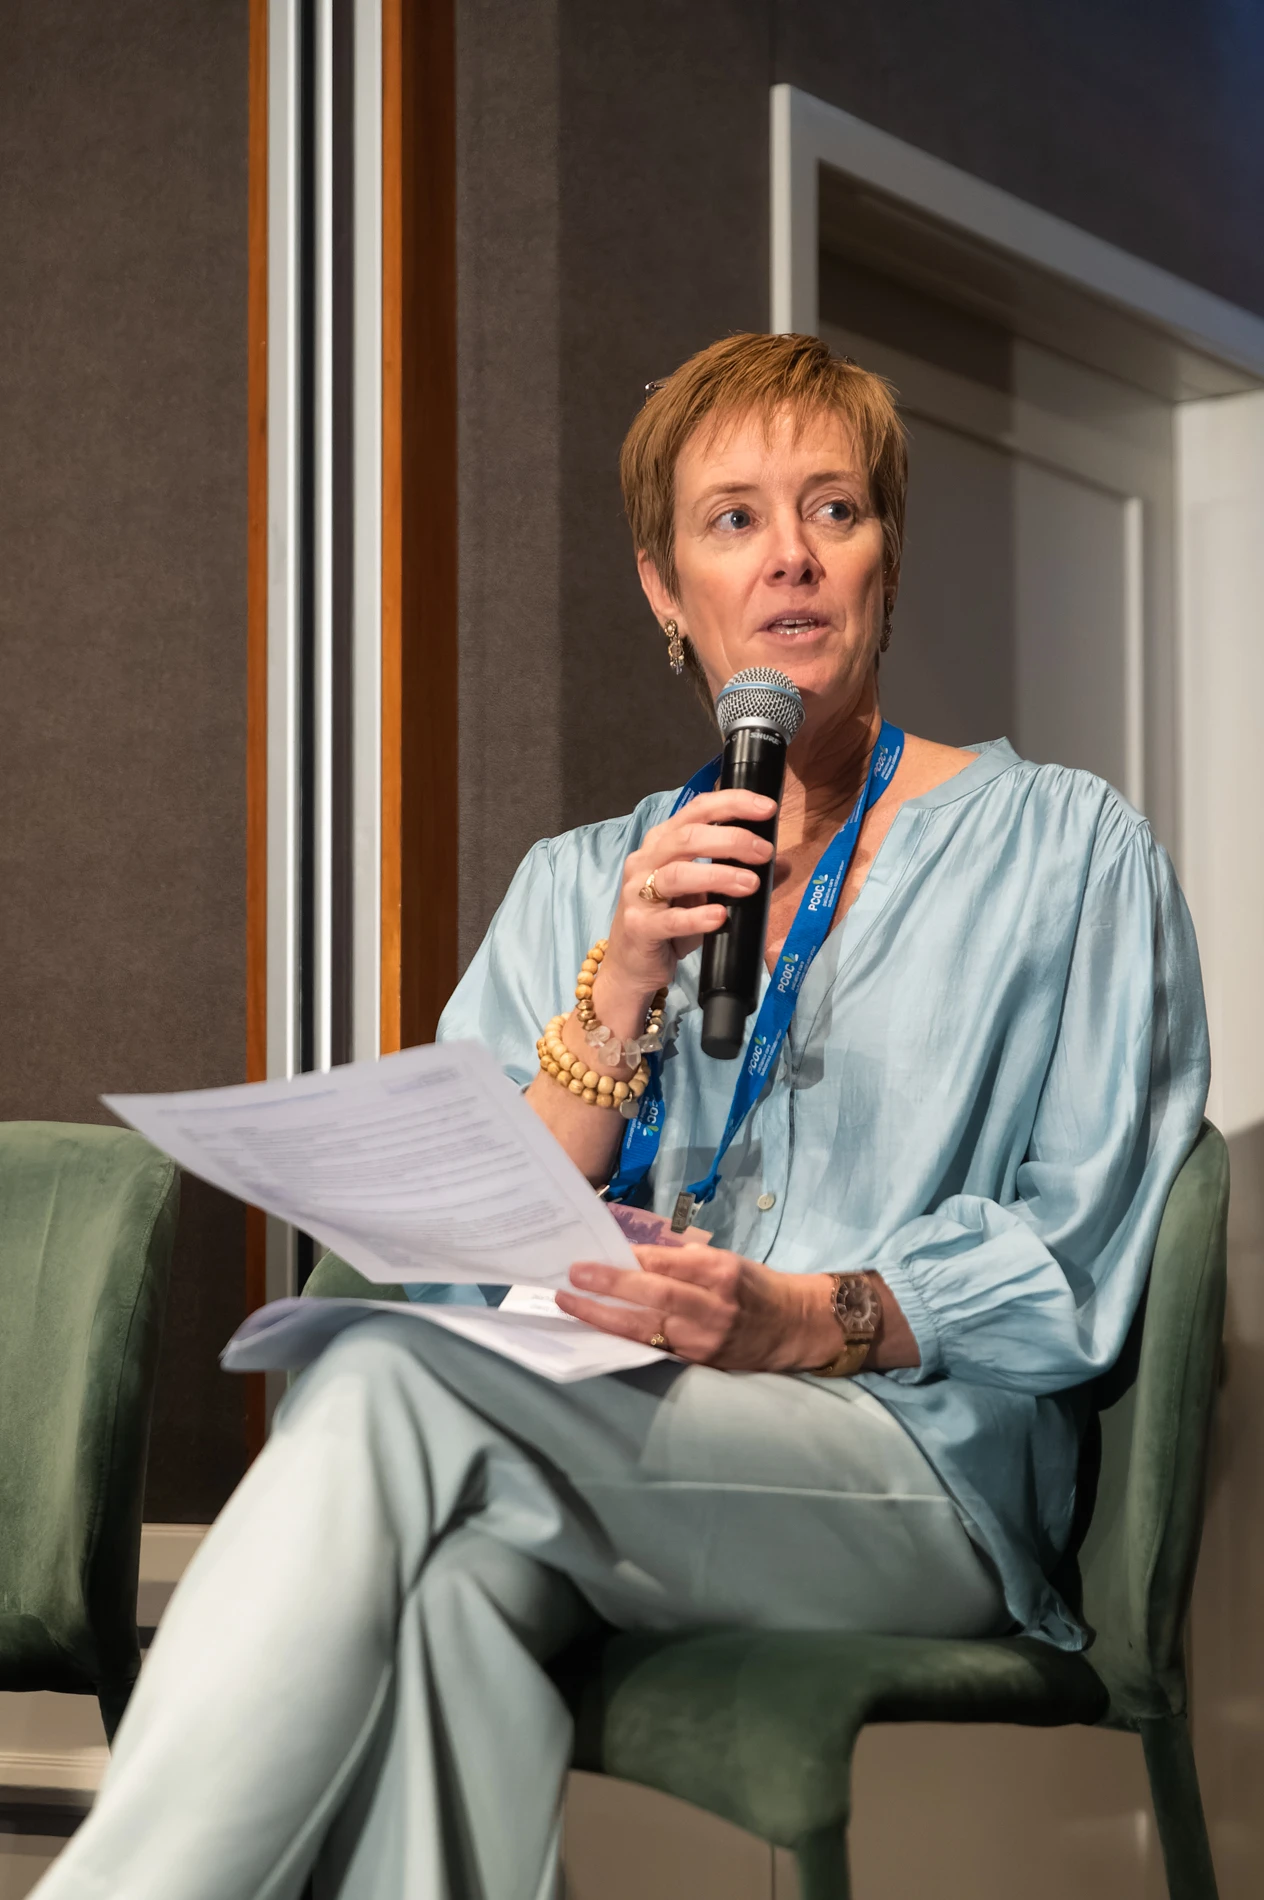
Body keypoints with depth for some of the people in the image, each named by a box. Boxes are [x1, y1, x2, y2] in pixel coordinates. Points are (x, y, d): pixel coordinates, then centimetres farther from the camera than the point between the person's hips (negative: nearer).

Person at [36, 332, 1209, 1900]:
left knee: (389, 1381, -31)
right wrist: (626, 985, -6)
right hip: (624, 1443, 3)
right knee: (450, 1579, -38)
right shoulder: (577, 887, 22)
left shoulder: (1068, 849, 12)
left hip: (926, 1465, -3)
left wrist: (808, 1321, -14)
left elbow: (1081, 1254, 2)